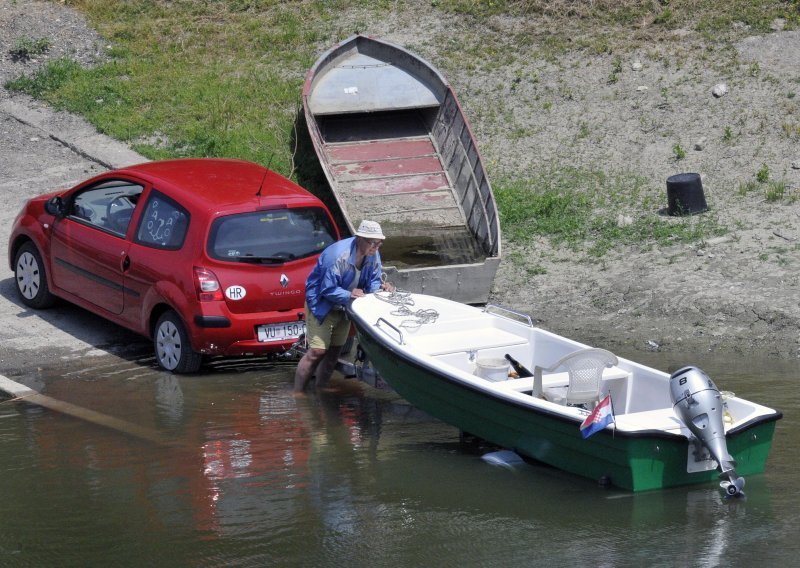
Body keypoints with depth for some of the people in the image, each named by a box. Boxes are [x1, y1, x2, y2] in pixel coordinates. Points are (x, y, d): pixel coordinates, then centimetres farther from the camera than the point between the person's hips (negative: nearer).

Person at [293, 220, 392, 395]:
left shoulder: (373, 255, -10)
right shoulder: (339, 255, -33)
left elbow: (372, 281, -3)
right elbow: (328, 290, -29)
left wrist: (379, 287, -25)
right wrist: (349, 295, -41)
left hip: (343, 306, 8)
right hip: (320, 304, -8)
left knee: (335, 350, 14)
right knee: (318, 350, -15)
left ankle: (321, 389, 29)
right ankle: (297, 393, -9)